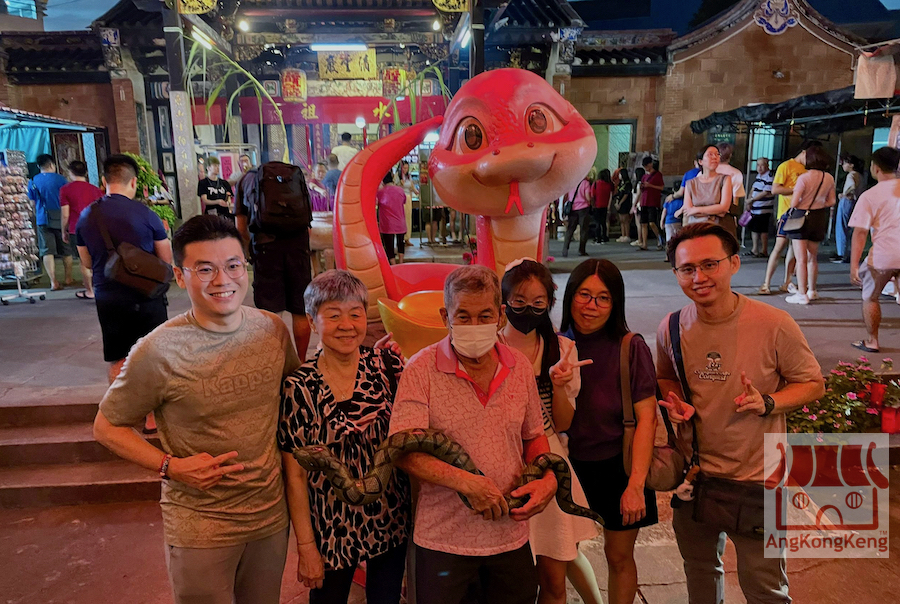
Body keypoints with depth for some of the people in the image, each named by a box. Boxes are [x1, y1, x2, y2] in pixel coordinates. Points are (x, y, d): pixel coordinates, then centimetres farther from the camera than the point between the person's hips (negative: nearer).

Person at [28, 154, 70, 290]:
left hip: (43, 220, 2)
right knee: (66, 250, 11)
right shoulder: (59, 179, -4)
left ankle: (54, 282, -8)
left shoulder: (33, 181, 6)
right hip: (60, 219, -2)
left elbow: (33, 203, 13)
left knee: (47, 251, 1)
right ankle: (68, 278, 22)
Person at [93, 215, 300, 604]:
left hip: (271, 513, 4)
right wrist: (170, 466, -18)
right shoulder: (158, 352, -19)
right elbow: (107, 427, -6)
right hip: (199, 529, -4)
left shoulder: (273, 329, -5)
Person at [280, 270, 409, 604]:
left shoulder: (388, 364, -8)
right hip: (333, 528, -2)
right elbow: (295, 476, -10)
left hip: (392, 522, 3)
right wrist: (306, 546, -8)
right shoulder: (300, 387, -15)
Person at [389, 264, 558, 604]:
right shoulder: (422, 369, -12)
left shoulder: (520, 367, 0)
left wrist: (548, 479, -7)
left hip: (511, 534, 4)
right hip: (444, 537, -3)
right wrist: (466, 482, -27)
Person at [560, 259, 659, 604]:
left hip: (618, 465, -3)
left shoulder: (631, 348, -14)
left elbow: (646, 417, -15)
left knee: (619, 556, 12)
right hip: (572, 464, 3)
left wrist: (635, 485, -19)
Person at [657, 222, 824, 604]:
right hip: (693, 473, 4)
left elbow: (813, 383, -5)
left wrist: (766, 402, -23)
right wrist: (675, 404, -11)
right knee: (699, 572, 25)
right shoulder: (671, 328, -8)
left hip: (757, 477, -3)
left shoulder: (774, 325, -18)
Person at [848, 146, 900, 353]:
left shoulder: (869, 196, -6)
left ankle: (871, 341, 22)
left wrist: (854, 264, -10)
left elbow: (860, 232, -11)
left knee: (870, 297, 16)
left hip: (883, 256, -4)